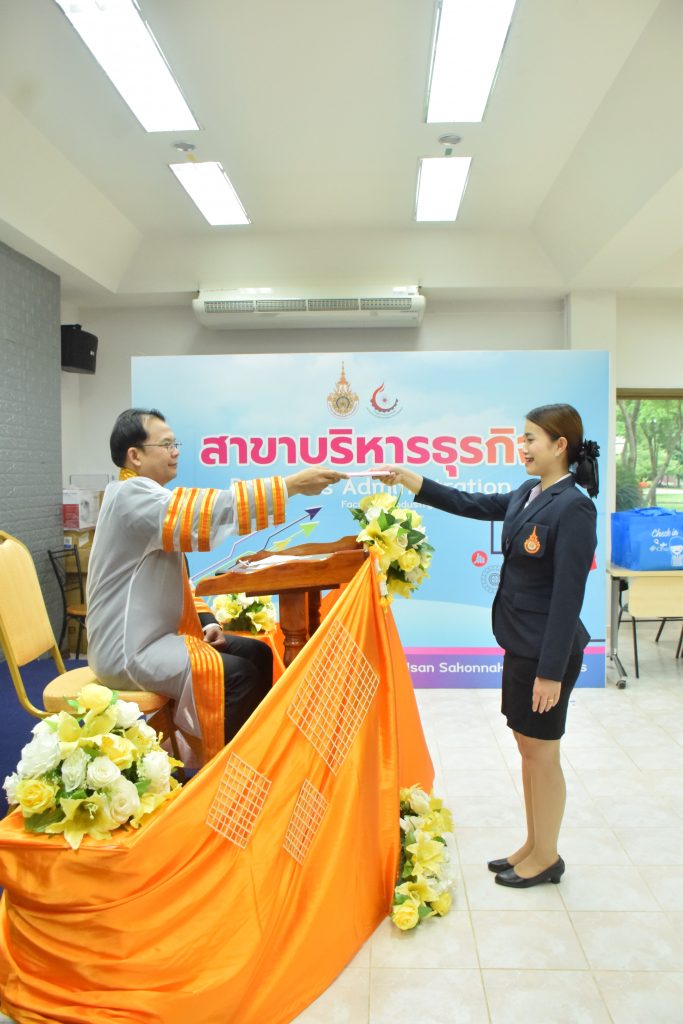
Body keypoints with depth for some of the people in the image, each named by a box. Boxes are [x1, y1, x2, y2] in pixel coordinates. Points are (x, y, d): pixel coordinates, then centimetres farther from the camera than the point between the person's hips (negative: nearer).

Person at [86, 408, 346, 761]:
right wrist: (290, 485, -29)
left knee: (258, 654, 5)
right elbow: (209, 510, -30)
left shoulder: (147, 498, 14)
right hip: (129, 650, -10)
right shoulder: (131, 495, -17)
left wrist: (205, 622, 2)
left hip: (156, 633, 10)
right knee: (238, 674, -22)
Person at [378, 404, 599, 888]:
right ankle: (533, 846, 35)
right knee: (528, 748, 18)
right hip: (521, 644, 8)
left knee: (542, 754, 7)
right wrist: (406, 479, 10)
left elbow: (568, 596, -21)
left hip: (547, 652, -8)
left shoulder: (573, 508, -20)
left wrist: (552, 671, -20)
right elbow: (471, 504, 15)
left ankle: (547, 857, 28)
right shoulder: (528, 494, 6)